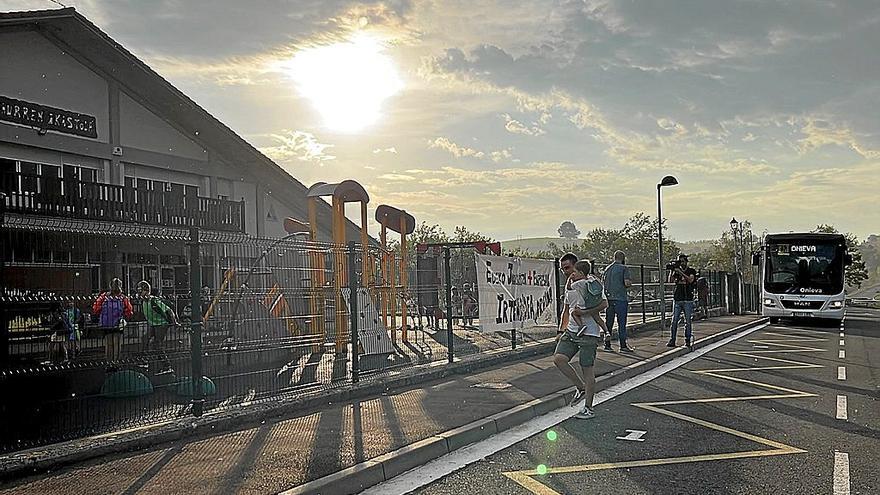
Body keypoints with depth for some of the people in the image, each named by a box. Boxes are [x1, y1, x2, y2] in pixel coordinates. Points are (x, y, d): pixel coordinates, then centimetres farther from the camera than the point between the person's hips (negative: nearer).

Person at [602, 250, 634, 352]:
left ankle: (607, 344, 10)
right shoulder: (624, 268, -4)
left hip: (608, 298, 6)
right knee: (622, 322, 0)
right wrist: (630, 283, 7)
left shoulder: (607, 269, 13)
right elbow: (627, 283, -13)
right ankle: (623, 345, 3)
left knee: (608, 322, 9)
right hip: (620, 298, -5)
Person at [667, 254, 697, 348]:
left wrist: (680, 272, -20)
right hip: (677, 299, 2)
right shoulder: (676, 271, 12)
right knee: (674, 320, -1)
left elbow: (690, 280, -15)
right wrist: (671, 271, -14)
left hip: (688, 300, -2)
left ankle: (687, 341, 7)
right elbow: (671, 281, -1)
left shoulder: (691, 271, 4)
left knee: (687, 321, 0)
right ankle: (672, 341, 0)